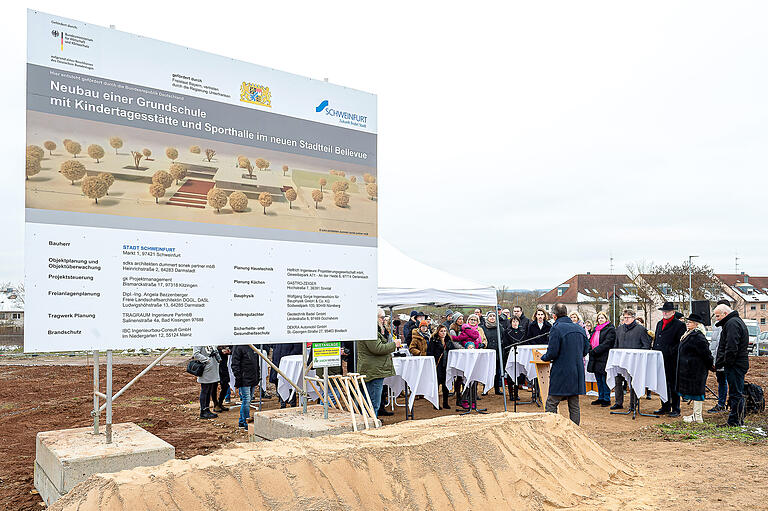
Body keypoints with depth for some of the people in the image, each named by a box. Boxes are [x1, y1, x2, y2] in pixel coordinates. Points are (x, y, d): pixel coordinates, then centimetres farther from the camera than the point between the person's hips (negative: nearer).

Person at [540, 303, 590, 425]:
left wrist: (543, 357, 4)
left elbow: (552, 353, -15)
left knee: (551, 404, 0)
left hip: (561, 373, -6)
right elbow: (586, 350, 14)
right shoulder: (580, 329, 8)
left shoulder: (556, 329, -12)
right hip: (577, 373, 6)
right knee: (574, 405, 12)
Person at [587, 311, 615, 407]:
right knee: (599, 379, 12)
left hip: (604, 358, -7)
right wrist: (590, 350, -4)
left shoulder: (610, 329, -6)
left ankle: (607, 399, 4)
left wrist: (595, 351, -17)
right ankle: (601, 398, 20)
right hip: (595, 358, 7)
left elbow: (607, 343, -15)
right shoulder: (596, 329, 18)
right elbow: (590, 341, 16)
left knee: (604, 380, -4)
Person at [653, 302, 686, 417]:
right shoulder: (659, 324, 17)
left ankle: (675, 409, 8)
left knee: (673, 385, 0)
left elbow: (681, 343, -10)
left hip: (672, 361, -7)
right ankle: (665, 407, 22)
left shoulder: (679, 325, -5)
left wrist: (670, 352, -18)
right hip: (660, 360, 7)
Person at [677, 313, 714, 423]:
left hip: (696, 368, -10)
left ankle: (698, 417, 2)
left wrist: (711, 364, -8)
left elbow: (705, 352, -18)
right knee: (694, 390, 15)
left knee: (696, 391, -4)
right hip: (689, 368, 10)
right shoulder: (689, 334, 14)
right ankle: (695, 414, 23)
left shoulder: (697, 336, -18)